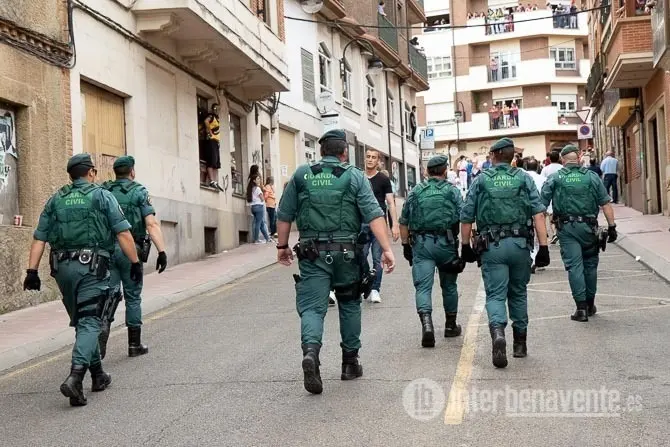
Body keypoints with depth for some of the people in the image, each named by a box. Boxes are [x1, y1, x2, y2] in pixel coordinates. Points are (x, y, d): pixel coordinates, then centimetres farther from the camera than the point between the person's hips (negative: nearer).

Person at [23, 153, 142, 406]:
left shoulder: (55, 200, 14)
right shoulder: (103, 196, 2)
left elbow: (39, 238, 7)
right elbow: (123, 234, -7)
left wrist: (32, 271, 5)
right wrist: (135, 262, -3)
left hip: (62, 267, 5)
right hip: (92, 267, -5)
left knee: (82, 322, 17)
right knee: (89, 323, -7)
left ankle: (98, 375, 25)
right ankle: (75, 377, -24)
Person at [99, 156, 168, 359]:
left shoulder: (102, 192, 11)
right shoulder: (139, 192, -1)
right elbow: (151, 224, -11)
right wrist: (162, 251, -15)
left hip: (106, 249, 3)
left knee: (109, 294, 2)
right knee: (133, 297, 8)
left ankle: (102, 327, -23)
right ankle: (134, 344, 14)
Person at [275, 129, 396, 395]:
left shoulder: (301, 175, 5)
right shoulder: (354, 176, 1)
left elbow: (284, 215, 7)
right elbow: (374, 215, -10)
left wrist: (282, 246, 18)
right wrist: (386, 249, -12)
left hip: (312, 254, 0)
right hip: (346, 252, 0)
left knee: (311, 306, -1)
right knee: (349, 304, 17)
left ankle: (310, 350, -29)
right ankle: (350, 362, 22)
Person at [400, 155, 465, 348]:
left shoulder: (416, 191, 9)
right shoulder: (453, 191, 3)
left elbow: (404, 222, 10)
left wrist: (406, 245, 16)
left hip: (421, 244, 0)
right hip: (446, 243, 0)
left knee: (423, 287, -5)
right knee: (449, 285, 17)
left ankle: (427, 324, -26)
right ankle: (451, 326, 29)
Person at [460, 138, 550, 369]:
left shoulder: (481, 180, 4)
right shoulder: (524, 178, 6)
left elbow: (466, 217, 2)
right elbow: (538, 213, -4)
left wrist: (465, 246, 13)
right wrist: (543, 246, -5)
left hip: (492, 246, -2)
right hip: (520, 244, 2)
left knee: (495, 294, -1)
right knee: (518, 293, 17)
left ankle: (498, 332, -27)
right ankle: (520, 343, 24)